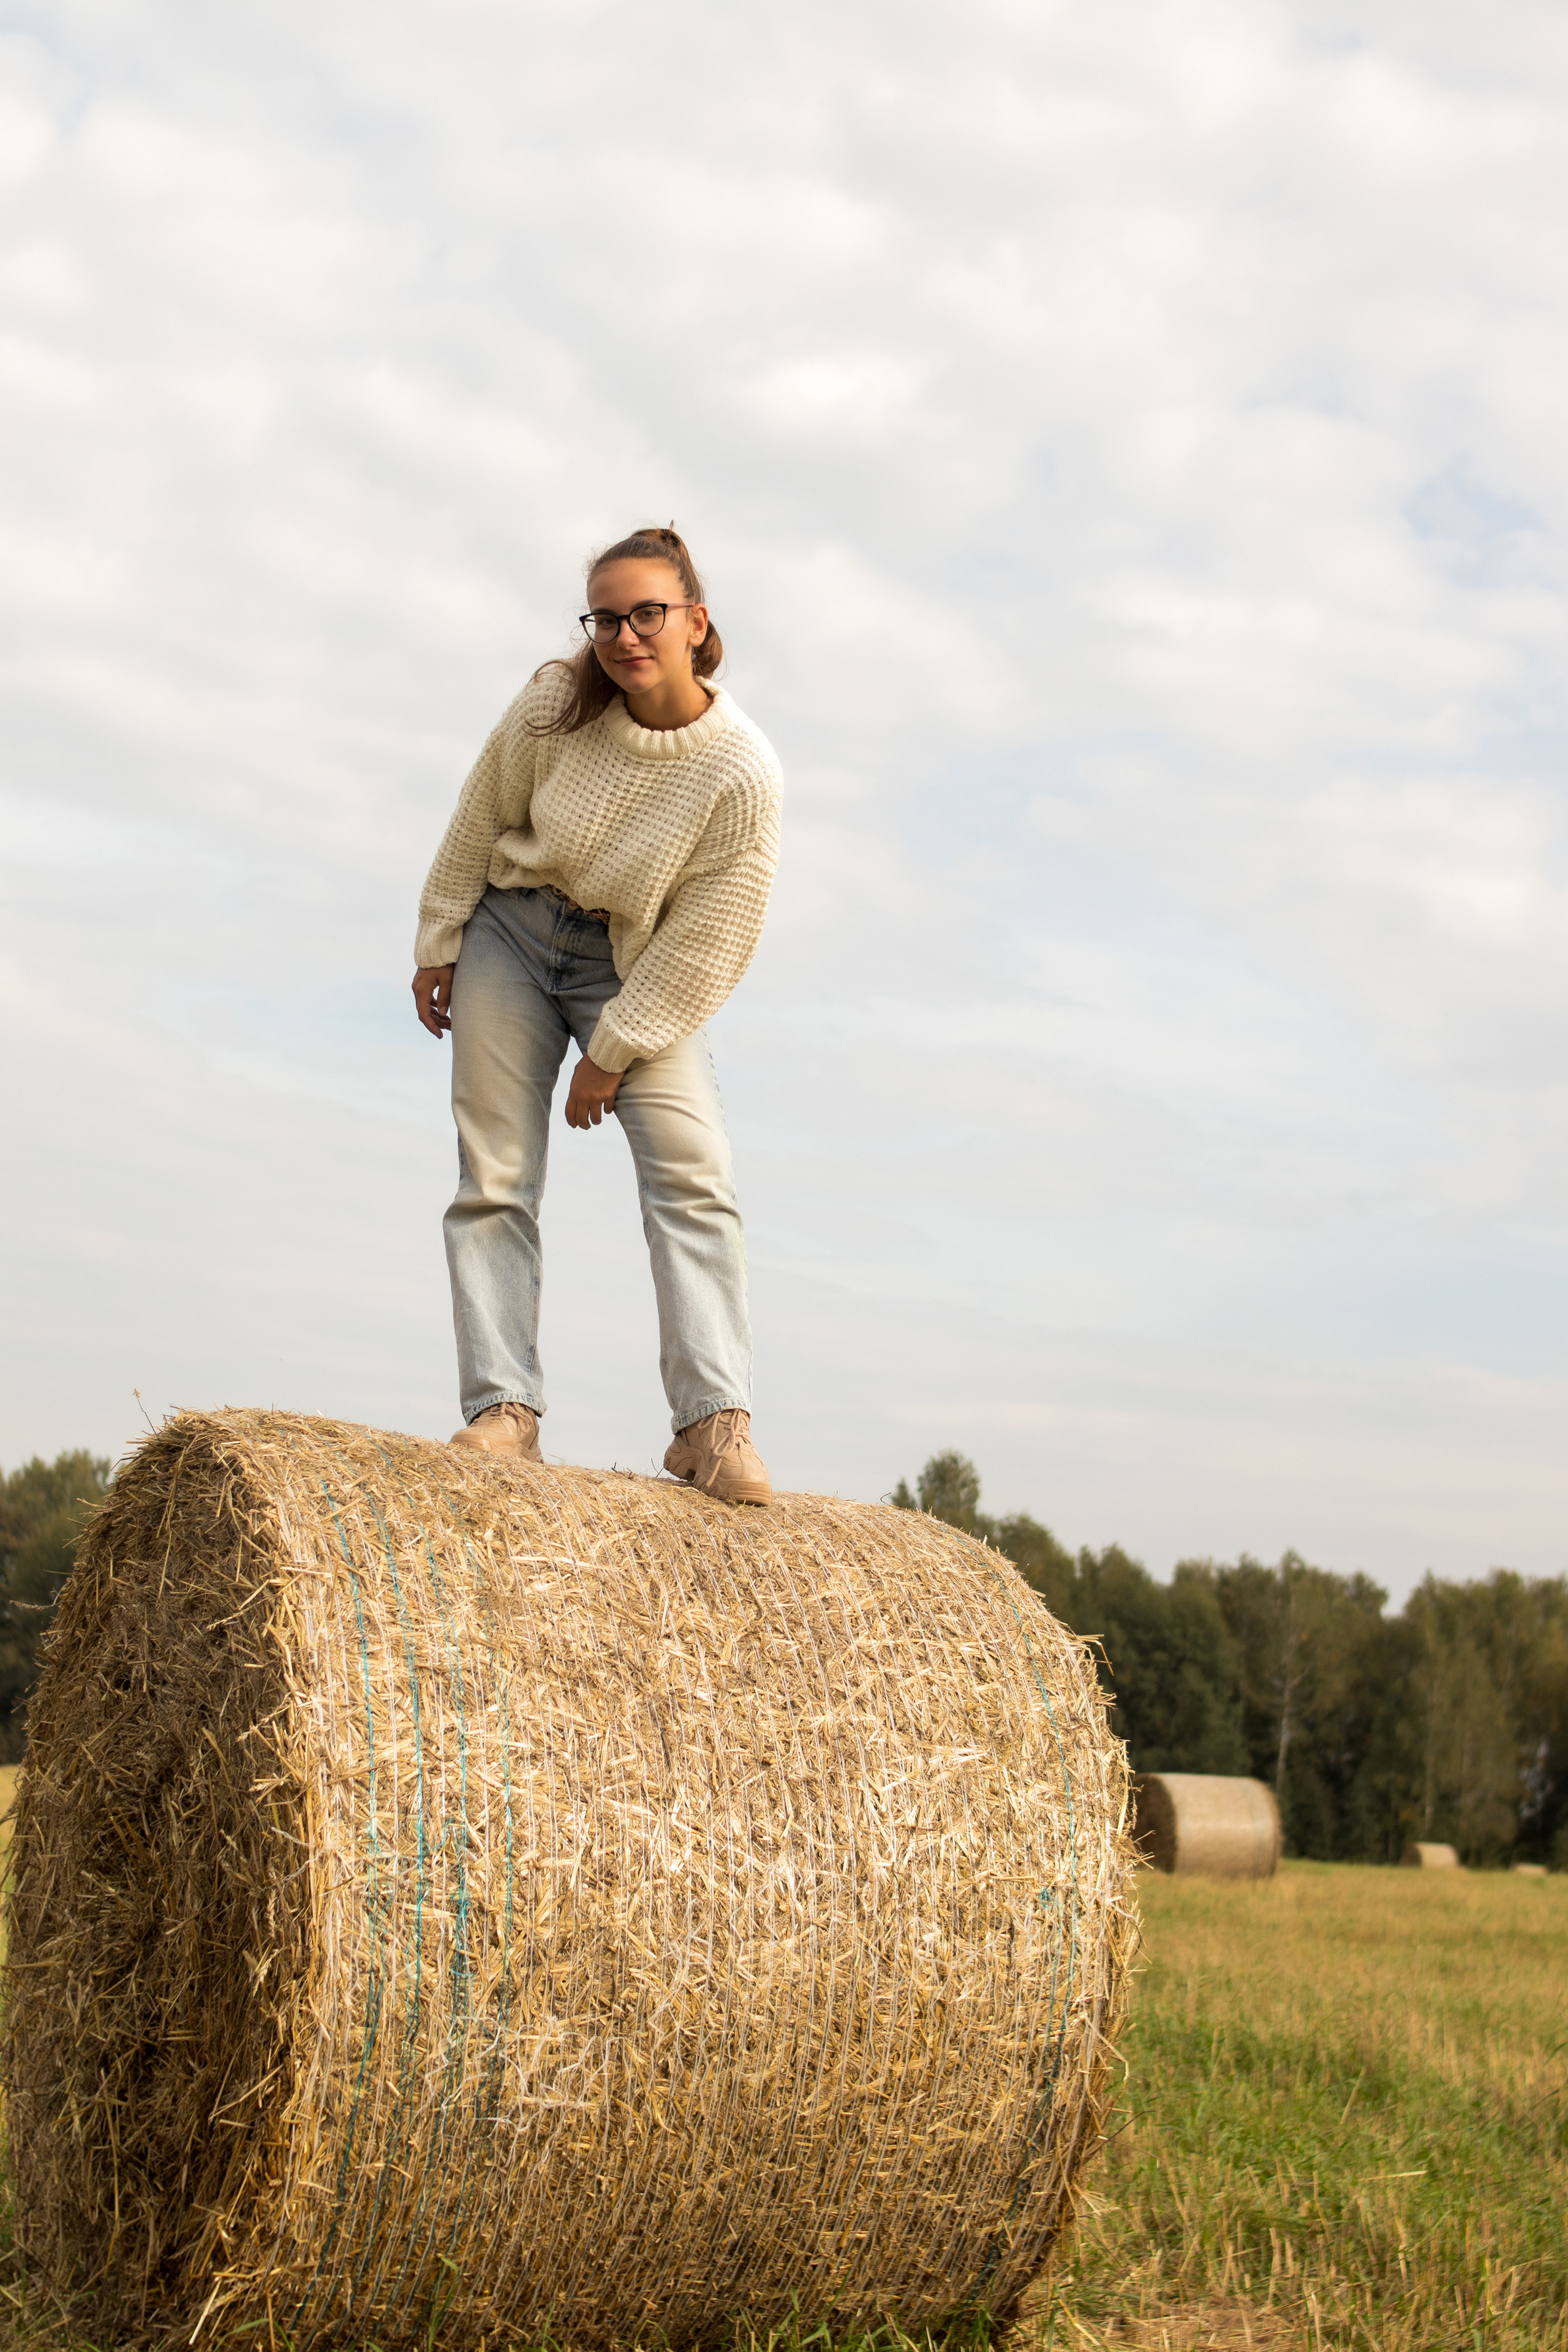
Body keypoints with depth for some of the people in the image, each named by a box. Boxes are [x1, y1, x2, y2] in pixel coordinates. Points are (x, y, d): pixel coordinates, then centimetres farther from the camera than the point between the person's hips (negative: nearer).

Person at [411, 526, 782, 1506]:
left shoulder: (743, 774, -23)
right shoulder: (556, 705, -18)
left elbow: (709, 943, -18)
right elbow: (480, 822, -1)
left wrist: (616, 1050, -14)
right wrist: (439, 943, 4)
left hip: (638, 970, -2)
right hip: (511, 929, 2)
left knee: (692, 1165, -16)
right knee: (497, 1173, -4)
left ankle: (715, 1423, -17)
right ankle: (504, 1409, -1)